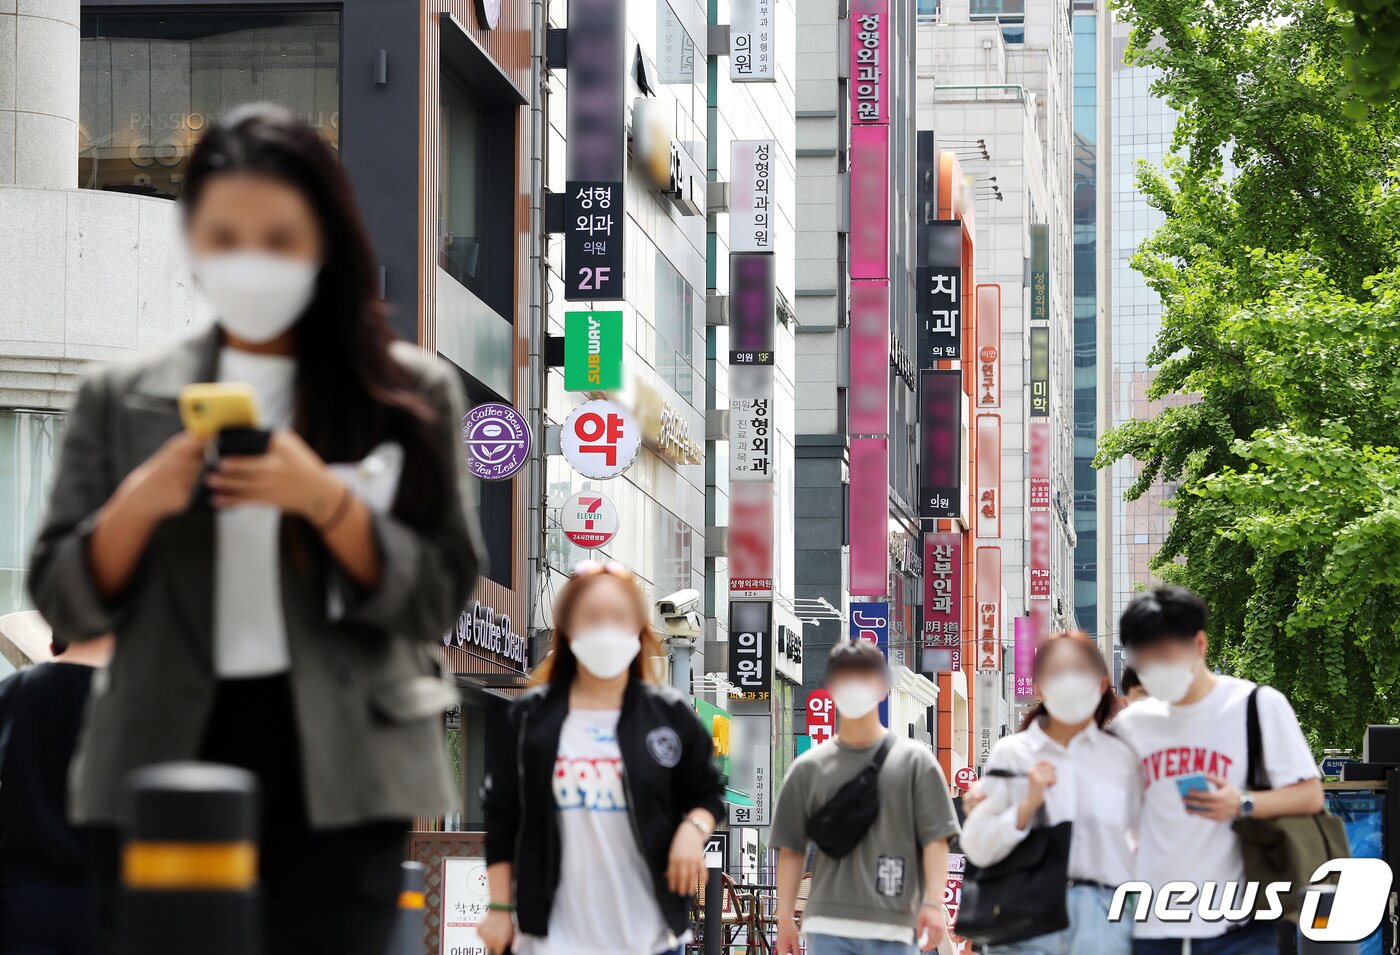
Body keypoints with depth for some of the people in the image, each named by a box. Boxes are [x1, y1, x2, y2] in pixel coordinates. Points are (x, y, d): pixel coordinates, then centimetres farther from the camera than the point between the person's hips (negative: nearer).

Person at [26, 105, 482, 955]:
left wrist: (326, 500, -16)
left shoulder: (408, 393, 5)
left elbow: (441, 597, -1)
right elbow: (63, 604, 8)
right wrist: (136, 506, -11)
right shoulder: (122, 401, 10)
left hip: (338, 768, -1)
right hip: (169, 760, 2)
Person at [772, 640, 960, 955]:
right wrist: (785, 916, 6)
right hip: (827, 927, 1)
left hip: (894, 928, -1)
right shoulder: (808, 768, 10)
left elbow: (936, 838, 1)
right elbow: (791, 848, 11)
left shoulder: (914, 761, 5)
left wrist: (933, 903, -9)